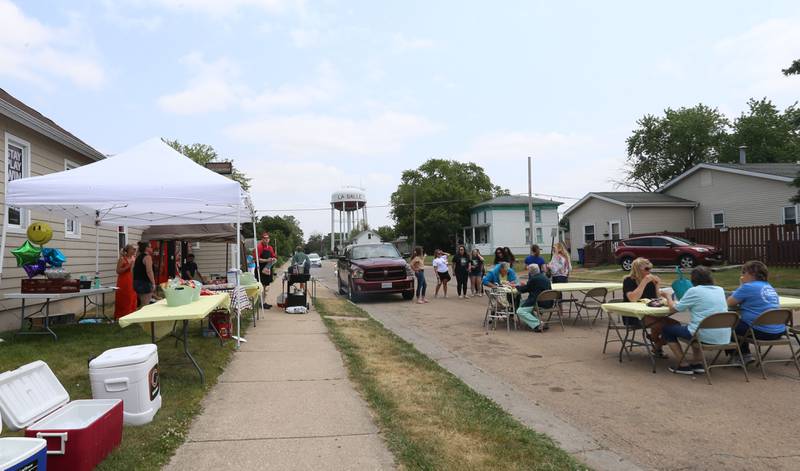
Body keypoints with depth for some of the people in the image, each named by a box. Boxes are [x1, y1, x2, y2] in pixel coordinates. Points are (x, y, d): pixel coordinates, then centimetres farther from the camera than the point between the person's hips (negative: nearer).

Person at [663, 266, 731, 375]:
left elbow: (673, 309, -2)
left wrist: (669, 299, 18)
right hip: (724, 338, 7)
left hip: (705, 337, -7)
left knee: (666, 329, 14)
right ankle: (698, 363, 25)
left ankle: (684, 365, 11)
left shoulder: (694, 291, -8)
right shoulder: (720, 290, 10)